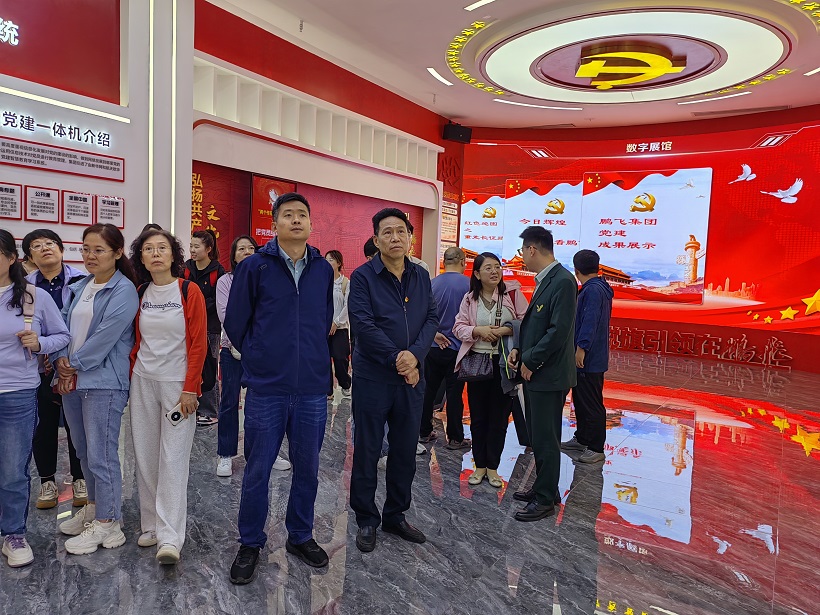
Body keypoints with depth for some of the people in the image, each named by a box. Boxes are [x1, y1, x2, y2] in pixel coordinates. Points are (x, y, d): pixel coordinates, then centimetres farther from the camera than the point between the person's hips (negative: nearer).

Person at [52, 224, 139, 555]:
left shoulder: (123, 291, -12)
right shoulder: (79, 288, 12)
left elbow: (105, 336, -17)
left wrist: (74, 365, -9)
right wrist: (62, 359, -5)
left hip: (103, 383, -8)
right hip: (71, 380, 8)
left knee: (101, 455, -1)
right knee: (84, 451, 19)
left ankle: (107, 524, 13)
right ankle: (94, 507, 37)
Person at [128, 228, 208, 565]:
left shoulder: (189, 291, -6)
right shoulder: (140, 294, 8)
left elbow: (198, 344, -9)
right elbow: (136, 342, 14)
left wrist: (190, 389, -12)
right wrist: (130, 378, 8)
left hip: (177, 383, -5)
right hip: (142, 383, 5)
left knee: (173, 458, -6)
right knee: (145, 457, 8)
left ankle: (170, 537, -2)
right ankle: (151, 525, 22)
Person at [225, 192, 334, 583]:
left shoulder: (324, 269, 5)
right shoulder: (254, 266, -4)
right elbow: (235, 323, 3)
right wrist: (259, 358, 11)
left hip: (313, 389, 3)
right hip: (266, 389, -2)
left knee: (307, 469, 14)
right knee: (257, 471, 8)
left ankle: (300, 537, 34)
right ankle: (250, 544, 28)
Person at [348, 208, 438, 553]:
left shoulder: (421, 277, 7)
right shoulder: (363, 276, -7)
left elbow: (432, 319, 1)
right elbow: (363, 324, -15)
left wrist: (415, 355, -15)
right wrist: (396, 360, -17)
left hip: (412, 378, 5)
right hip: (372, 378, -4)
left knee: (405, 451, 14)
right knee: (367, 451, 7)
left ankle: (395, 516, 31)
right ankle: (366, 521, 24)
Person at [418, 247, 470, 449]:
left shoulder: (432, 283, 1)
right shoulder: (468, 284, -11)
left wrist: (434, 334, 7)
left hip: (433, 347, 4)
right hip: (457, 347, -4)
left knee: (428, 390, 13)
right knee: (454, 393, 4)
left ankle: (425, 432, 24)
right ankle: (455, 438, 12)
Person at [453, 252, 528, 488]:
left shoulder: (513, 293, -4)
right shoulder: (470, 299, 3)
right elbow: (459, 327, 3)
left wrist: (506, 331, -18)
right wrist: (478, 331, -14)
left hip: (505, 362, -1)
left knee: (499, 417, 7)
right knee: (478, 417, 9)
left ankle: (492, 468, 23)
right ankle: (480, 466, 25)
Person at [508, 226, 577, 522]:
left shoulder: (562, 281, -18)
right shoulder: (544, 280, 12)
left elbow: (558, 330, -23)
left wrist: (530, 360, -15)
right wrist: (520, 349, 4)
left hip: (549, 374, -9)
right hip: (534, 372, 9)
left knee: (545, 439, 2)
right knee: (537, 435, 18)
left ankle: (546, 499, 16)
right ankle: (543, 487, 33)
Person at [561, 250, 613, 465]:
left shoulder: (593, 290, -18)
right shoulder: (600, 288, 15)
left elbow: (589, 322, -26)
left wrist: (582, 348, -27)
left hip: (588, 358, -11)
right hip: (586, 358, 11)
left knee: (591, 404, -2)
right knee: (580, 399, 19)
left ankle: (596, 448, 6)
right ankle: (582, 438, 31)